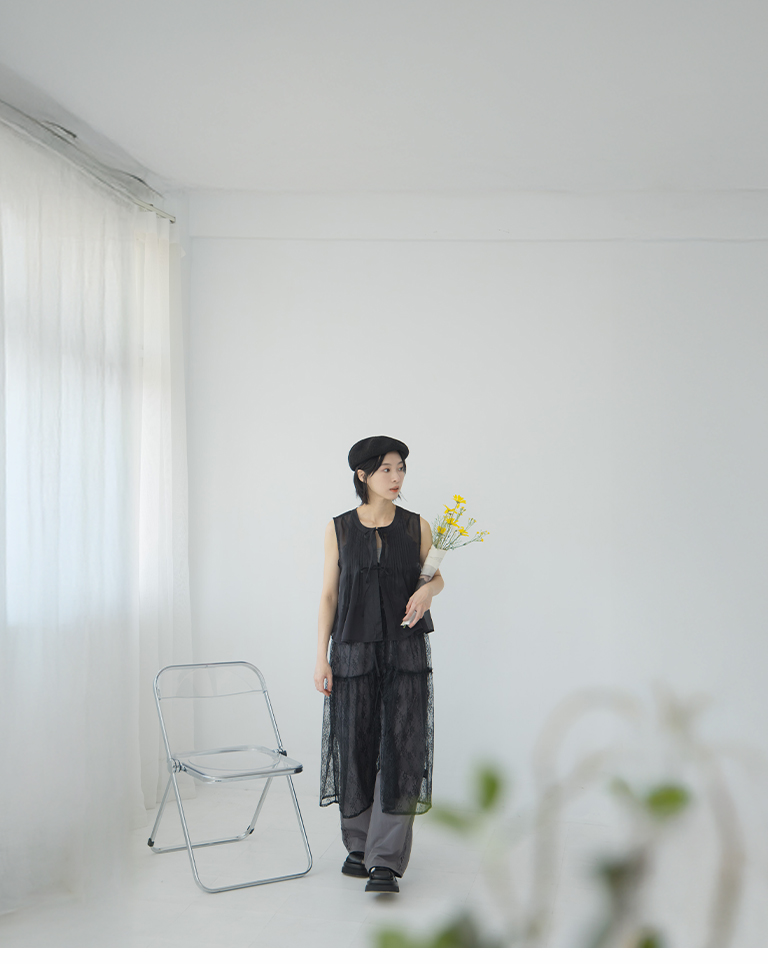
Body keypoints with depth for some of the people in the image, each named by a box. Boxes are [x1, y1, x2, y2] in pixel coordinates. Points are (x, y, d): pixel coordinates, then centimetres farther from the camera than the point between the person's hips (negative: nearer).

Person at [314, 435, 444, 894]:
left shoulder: (417, 526, 3)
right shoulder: (339, 529, 2)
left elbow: (436, 576, 13)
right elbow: (329, 594, 3)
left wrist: (427, 590, -11)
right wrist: (322, 656, -2)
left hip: (405, 650, 0)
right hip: (353, 651, 0)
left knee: (400, 749, -6)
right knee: (356, 747, 7)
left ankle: (386, 860, 0)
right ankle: (359, 845, 26)